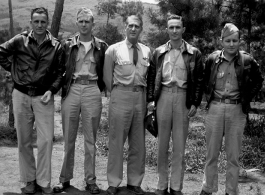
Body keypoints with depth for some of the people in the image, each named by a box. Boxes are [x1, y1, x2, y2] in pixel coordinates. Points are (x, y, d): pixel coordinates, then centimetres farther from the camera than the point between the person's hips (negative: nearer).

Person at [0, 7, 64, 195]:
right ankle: (29, 179, 21)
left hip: (44, 96, -1)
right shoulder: (20, 41, -1)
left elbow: (60, 72, 3)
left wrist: (51, 90, -8)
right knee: (24, 140, 7)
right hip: (21, 95, 1)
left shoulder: (56, 46, -1)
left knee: (46, 140, -4)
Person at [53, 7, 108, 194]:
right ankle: (65, 178, 17)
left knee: (91, 139, 5)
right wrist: (63, 87, 5)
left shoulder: (102, 46, 7)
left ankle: (90, 180, 15)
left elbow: (105, 72, 13)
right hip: (72, 90, 1)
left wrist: (100, 88, 6)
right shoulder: (68, 45, 8)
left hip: (92, 91, 0)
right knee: (68, 138, 6)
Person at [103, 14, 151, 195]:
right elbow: (107, 76, 3)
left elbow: (149, 76, 15)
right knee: (117, 141, 1)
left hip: (140, 96, 4)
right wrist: (117, 94, 4)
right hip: (120, 95, -3)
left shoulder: (147, 51, 9)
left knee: (138, 143, 9)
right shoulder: (114, 49, 0)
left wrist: (143, 95, 8)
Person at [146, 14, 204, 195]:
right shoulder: (159, 52, 9)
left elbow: (199, 80, 3)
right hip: (163, 96, 2)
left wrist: (195, 103, -4)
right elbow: (151, 77, 10)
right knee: (162, 143, 7)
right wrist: (151, 99, 1)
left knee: (179, 144, 3)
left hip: (183, 97, -1)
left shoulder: (193, 53, 3)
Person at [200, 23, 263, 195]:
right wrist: (209, 96, 7)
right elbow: (204, 81, 17)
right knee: (211, 154, 8)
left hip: (237, 110, -1)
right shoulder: (212, 59, 0)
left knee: (234, 156, 6)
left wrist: (246, 97, 4)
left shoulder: (247, 61, -2)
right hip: (215, 109, 1)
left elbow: (258, 81, 13)